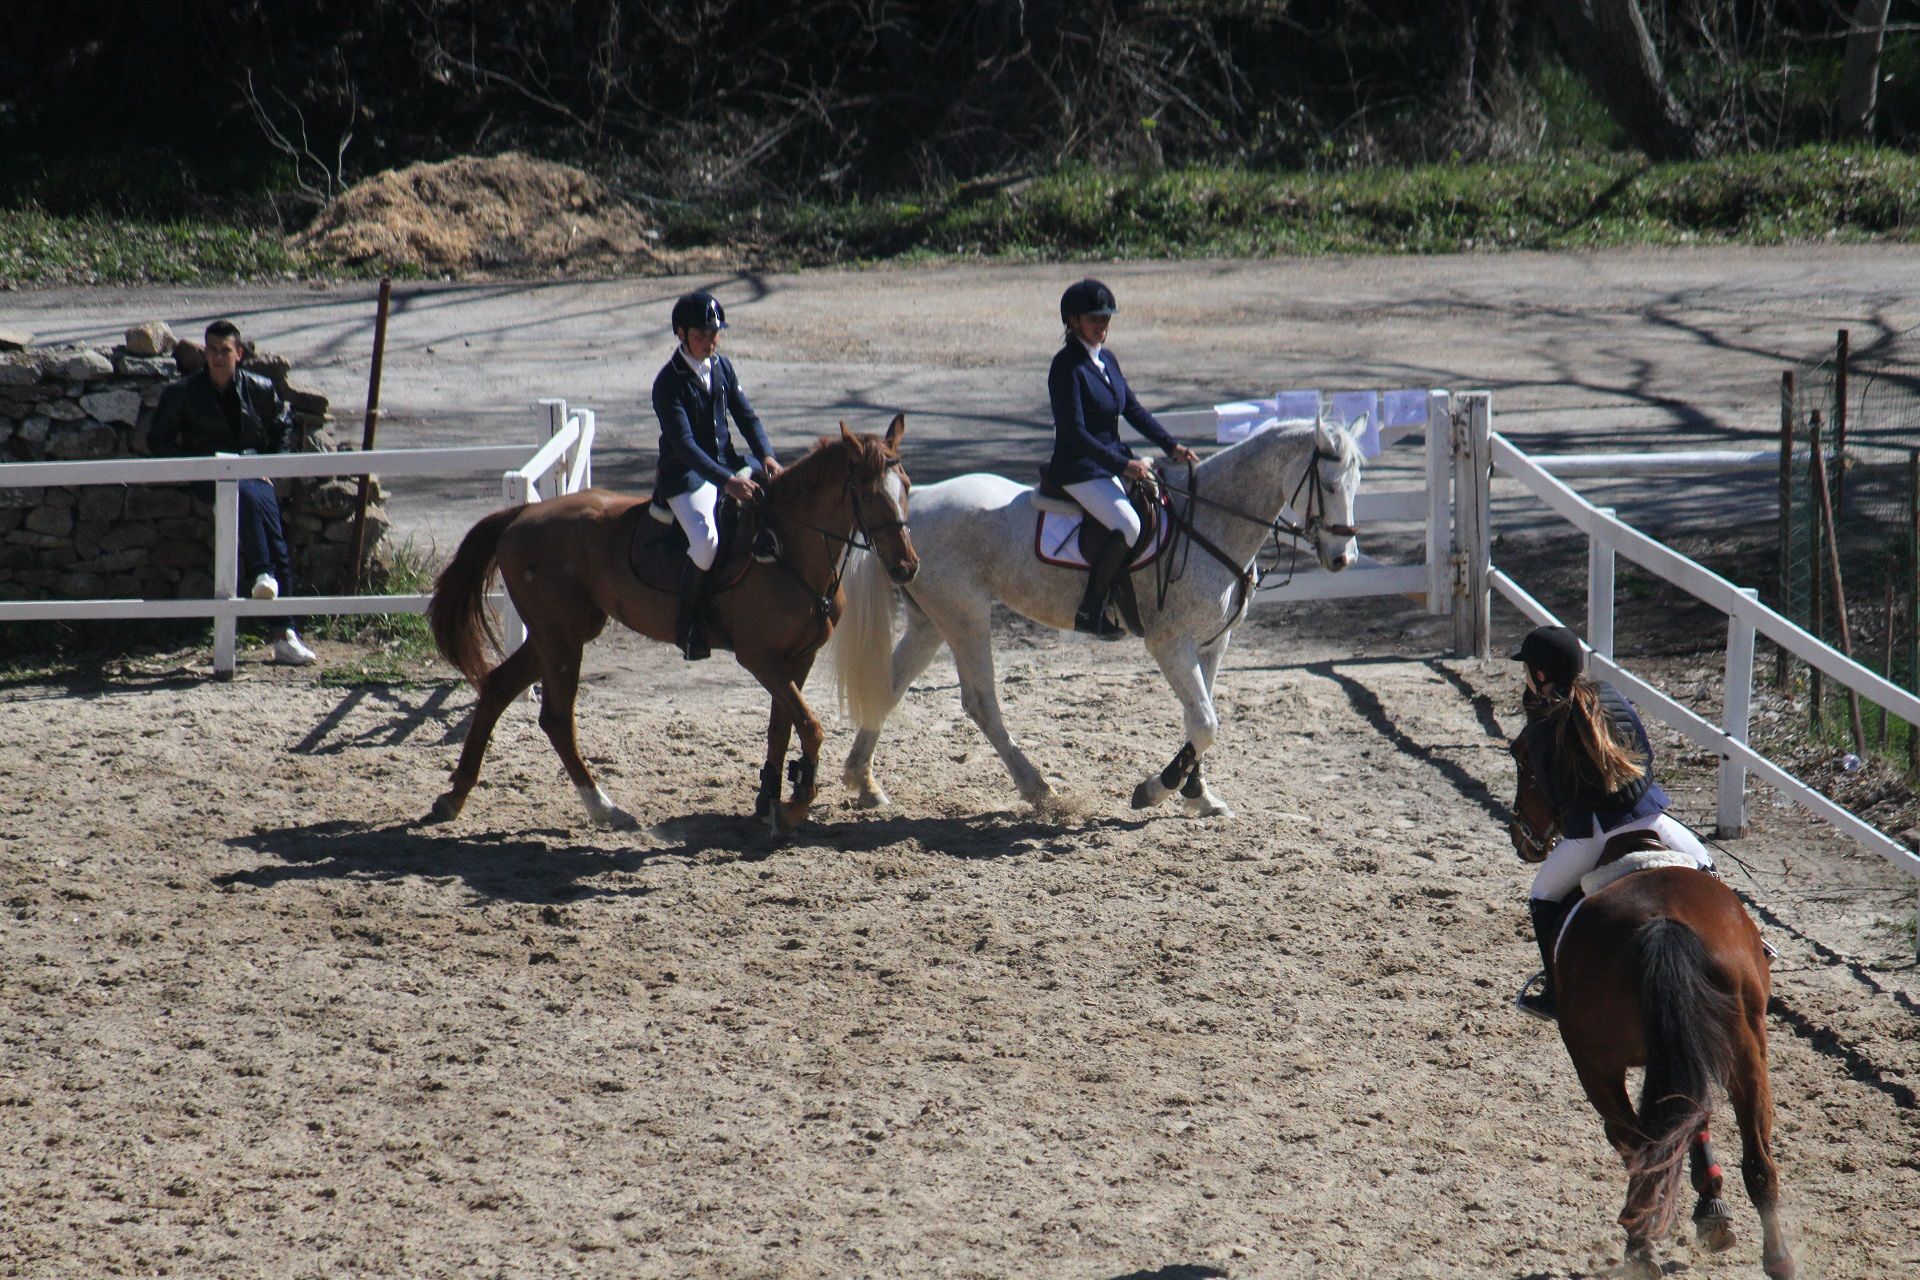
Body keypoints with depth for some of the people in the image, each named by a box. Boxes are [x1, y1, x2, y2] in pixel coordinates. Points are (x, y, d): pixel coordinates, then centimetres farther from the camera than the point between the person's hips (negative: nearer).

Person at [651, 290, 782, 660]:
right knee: (706, 540, -32)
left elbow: (745, 415, 8)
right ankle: (687, 624, -15)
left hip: (727, 465, 7)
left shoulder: (722, 367, 7)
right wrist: (727, 481, -33)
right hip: (686, 477, -7)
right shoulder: (669, 383, -15)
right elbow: (684, 445, -22)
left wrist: (765, 456, -12)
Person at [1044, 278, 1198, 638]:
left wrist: (1172, 446, 2)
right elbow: (1075, 433, -21)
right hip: (1079, 469, -9)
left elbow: (1134, 410, 15)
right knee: (1127, 526, -28)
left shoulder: (1106, 359, 11)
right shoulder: (1067, 366, -15)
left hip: (1113, 462, 9)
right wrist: (1124, 465, -25)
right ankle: (1090, 611, -19)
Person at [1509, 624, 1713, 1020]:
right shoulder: (1608, 696, 3)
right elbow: (1647, 752, 12)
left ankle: (1556, 992, 19)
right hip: (1646, 816, 3)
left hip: (1590, 832, -3)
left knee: (1544, 898, 19)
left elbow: (1551, 795, 0)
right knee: (1703, 869, 27)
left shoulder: (1538, 733, -8)